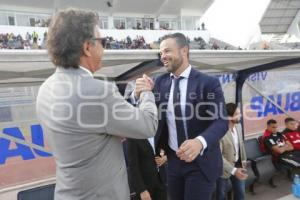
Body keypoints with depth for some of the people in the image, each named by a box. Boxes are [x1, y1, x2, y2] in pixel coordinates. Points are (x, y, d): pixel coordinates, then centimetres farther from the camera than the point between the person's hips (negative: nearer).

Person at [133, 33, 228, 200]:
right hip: (173, 160, 5)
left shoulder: (209, 83, -13)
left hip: (200, 163, -4)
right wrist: (139, 95, -20)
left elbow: (221, 121, -17)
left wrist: (200, 141, -37)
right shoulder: (160, 82, 1)